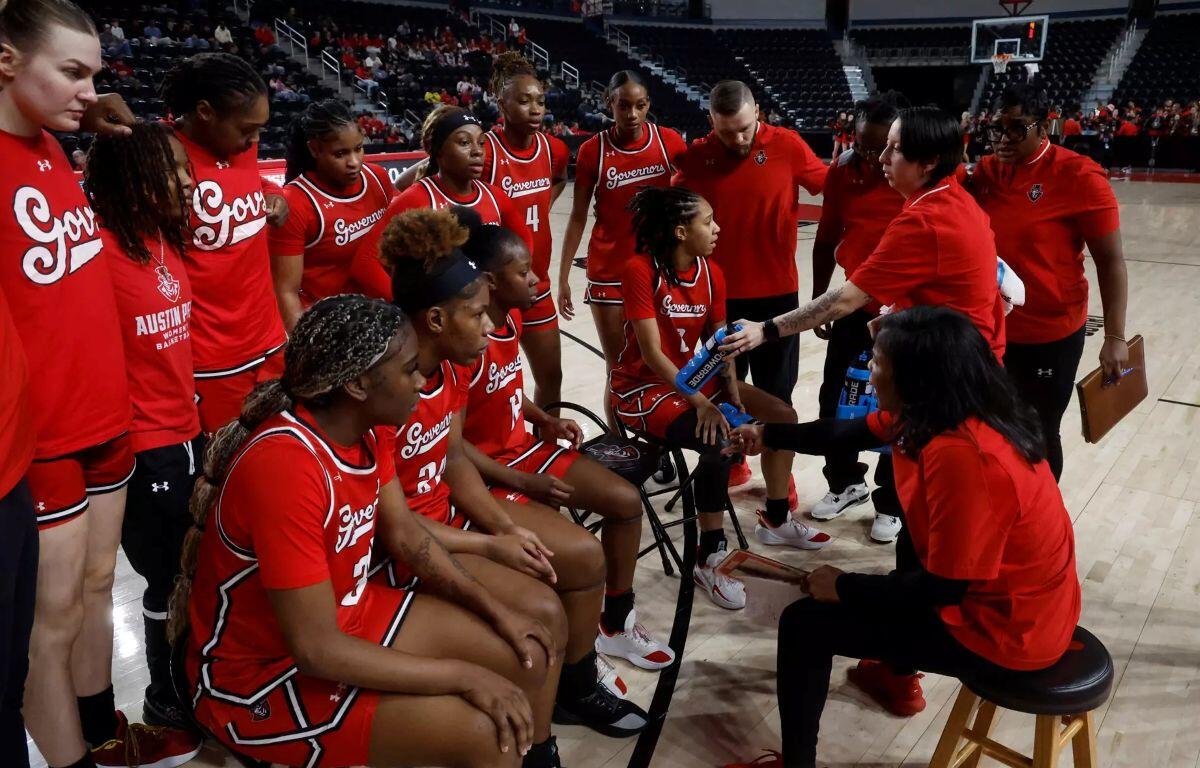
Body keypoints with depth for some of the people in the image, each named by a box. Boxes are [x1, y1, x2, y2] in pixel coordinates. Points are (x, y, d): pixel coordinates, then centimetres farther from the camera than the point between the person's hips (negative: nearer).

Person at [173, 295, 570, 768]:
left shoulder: (362, 428, -5)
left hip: (345, 617, 8)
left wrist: (496, 611, -3)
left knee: (528, 648, 5)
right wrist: (464, 675, -25)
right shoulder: (286, 468, -32)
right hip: (258, 675, -8)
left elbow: (404, 535, 6)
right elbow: (317, 650, -30)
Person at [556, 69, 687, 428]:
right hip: (609, 273, -1)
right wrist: (563, 278, -1)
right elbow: (578, 216, 0)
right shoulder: (593, 150, -5)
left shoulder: (668, 141, -3)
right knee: (618, 369, 4)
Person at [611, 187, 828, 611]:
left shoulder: (710, 273, 0)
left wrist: (732, 389, -14)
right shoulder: (641, 270, -21)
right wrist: (701, 402, -27)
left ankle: (775, 520, 18)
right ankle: (710, 559, -16)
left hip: (693, 375, 8)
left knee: (782, 414, -2)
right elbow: (652, 353, -24)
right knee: (720, 442, -31)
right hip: (642, 387, -8)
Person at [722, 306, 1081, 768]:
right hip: (1027, 604, 10)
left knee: (804, 622, -5)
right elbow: (850, 434, 12)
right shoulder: (943, 411, -4)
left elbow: (941, 587, -26)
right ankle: (900, 678, 50)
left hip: (1001, 630, -9)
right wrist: (768, 435, 19)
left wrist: (843, 587, -13)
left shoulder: (963, 456, -32)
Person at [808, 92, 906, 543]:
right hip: (853, 305, 4)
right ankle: (846, 482, 33)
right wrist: (818, 301, 9)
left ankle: (890, 502, 24)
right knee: (833, 397, 11)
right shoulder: (842, 171, -1)